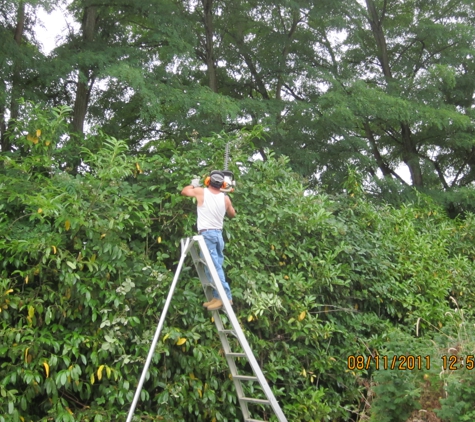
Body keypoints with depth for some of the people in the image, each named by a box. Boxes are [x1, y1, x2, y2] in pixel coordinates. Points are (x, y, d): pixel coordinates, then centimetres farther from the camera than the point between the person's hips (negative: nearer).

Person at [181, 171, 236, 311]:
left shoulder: (201, 192, -5)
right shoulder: (225, 198, 5)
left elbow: (184, 191, 14)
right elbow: (232, 215, 22)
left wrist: (193, 184, 31)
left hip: (206, 234, -5)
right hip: (218, 234, 5)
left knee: (213, 266, -8)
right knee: (216, 266, 10)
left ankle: (225, 296, -14)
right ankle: (217, 297, 11)